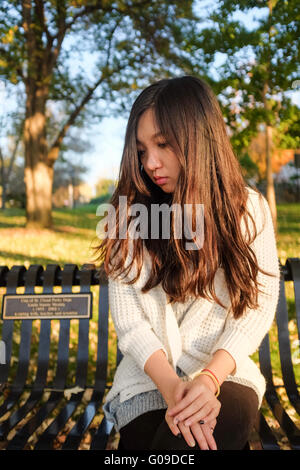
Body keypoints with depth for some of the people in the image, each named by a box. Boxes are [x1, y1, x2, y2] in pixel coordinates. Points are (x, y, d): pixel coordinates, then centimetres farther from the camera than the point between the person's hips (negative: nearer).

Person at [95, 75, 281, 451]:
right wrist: (170, 385, -19)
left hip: (224, 373, 1)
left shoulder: (249, 208, 0)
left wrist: (210, 377, -18)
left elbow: (259, 303, -4)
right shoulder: (129, 212, -1)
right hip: (148, 377, 0)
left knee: (233, 411, -30)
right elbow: (126, 314, -6)